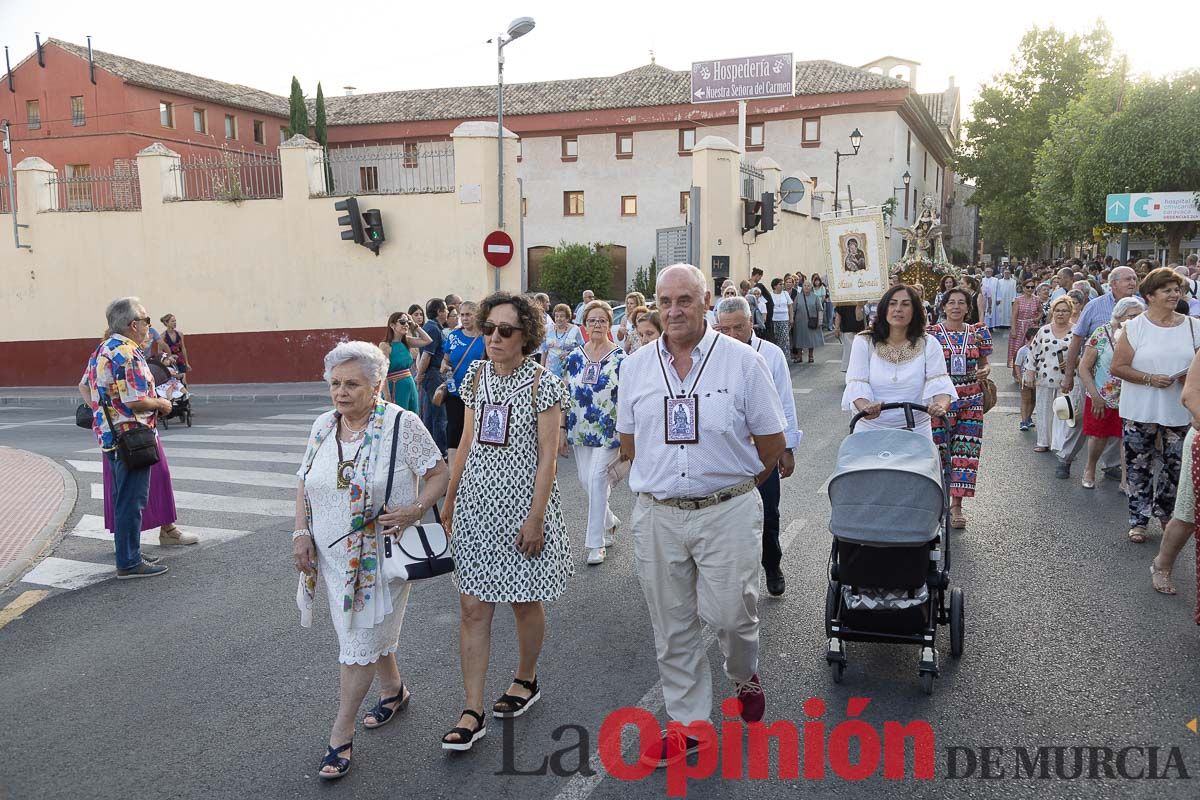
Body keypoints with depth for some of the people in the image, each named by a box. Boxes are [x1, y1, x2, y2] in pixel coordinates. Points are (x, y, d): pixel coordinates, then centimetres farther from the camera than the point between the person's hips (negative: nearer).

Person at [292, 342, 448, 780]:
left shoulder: (402, 424, -13)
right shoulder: (323, 426, 4)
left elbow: (439, 473, -9)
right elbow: (304, 482, 11)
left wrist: (416, 509, -24)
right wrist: (301, 533, 2)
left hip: (380, 556, -6)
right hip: (332, 554, 6)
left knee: (359, 639, -2)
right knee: (370, 629, 19)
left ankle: (341, 735, 9)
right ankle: (393, 690, 43)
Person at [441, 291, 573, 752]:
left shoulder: (542, 382, -10)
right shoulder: (476, 377, 5)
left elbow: (548, 455, -11)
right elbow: (467, 443, 12)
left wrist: (536, 517, -16)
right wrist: (449, 501, 13)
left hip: (522, 503, -4)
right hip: (476, 503, 4)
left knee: (525, 602, 12)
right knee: (473, 608, 2)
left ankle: (526, 681, 36)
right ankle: (472, 712, 7)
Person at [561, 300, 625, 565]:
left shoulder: (619, 358, -5)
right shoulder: (574, 358, 5)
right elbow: (565, 396, 8)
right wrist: (562, 430, 5)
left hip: (609, 431, -4)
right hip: (580, 431, 4)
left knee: (597, 480, -10)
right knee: (586, 481, 7)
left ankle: (596, 543, 1)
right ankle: (610, 522, 34)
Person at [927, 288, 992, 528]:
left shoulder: (977, 332, 6)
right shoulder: (931, 333, -3)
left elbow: (984, 362, 15)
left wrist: (986, 371, -7)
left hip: (971, 400, 3)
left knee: (965, 452, 3)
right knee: (939, 450, 1)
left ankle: (956, 505, 11)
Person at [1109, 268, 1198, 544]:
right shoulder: (1134, 327, -4)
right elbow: (1117, 367, -7)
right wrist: (1150, 379, -18)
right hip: (1140, 411, -2)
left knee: (1177, 465, 8)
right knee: (1139, 467, 5)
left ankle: (1163, 511, 31)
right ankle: (1138, 520, 17)